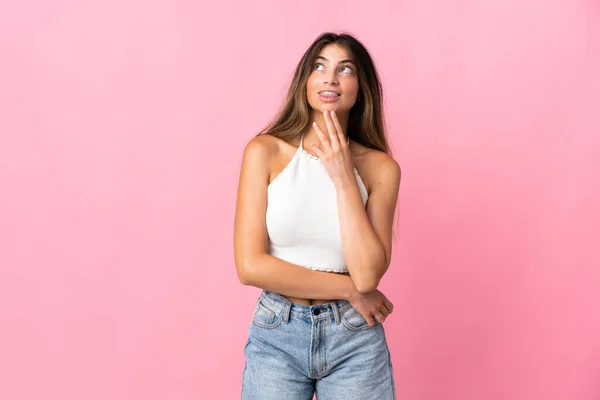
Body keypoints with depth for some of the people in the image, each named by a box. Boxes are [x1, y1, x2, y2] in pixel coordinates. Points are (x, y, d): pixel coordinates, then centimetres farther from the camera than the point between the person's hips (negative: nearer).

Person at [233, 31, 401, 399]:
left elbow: (368, 274, -14)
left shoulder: (380, 167, -5)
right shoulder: (265, 151, -8)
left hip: (356, 340, 1)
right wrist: (349, 289, -11)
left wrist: (343, 178, -17)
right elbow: (250, 266, -13)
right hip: (276, 333, 0)